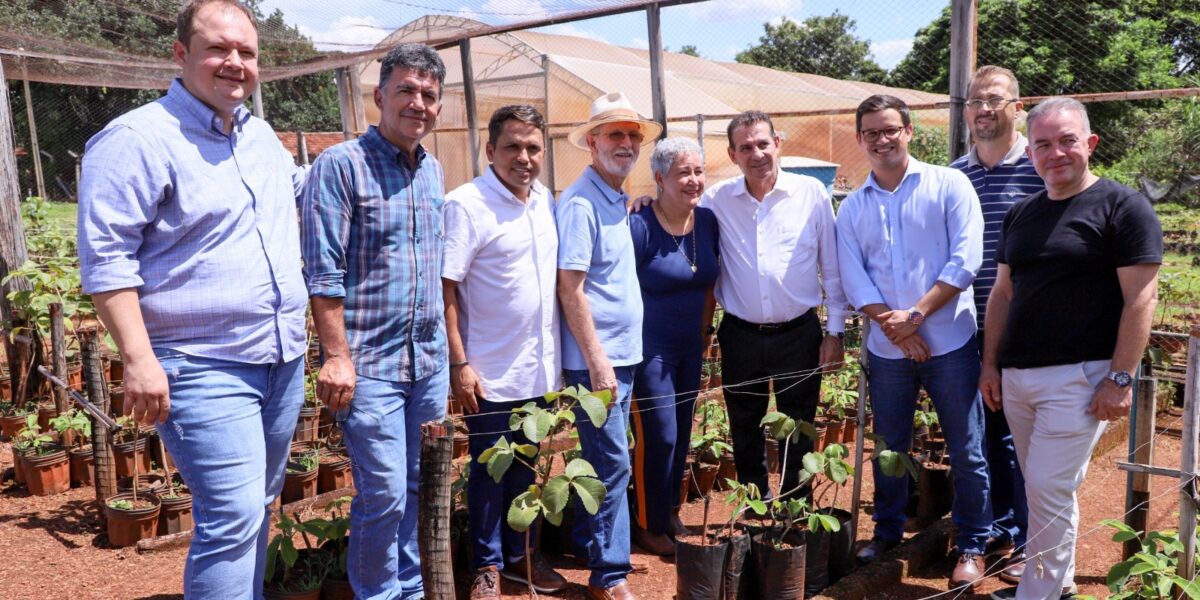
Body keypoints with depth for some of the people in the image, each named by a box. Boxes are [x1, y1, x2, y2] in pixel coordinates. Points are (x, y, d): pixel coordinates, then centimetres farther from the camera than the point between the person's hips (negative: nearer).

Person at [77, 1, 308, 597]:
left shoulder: (260, 134, 13)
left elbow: (300, 184, 36)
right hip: (205, 368, -8)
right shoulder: (136, 139, -10)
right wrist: (139, 360, -20)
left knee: (256, 506, 18)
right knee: (232, 516, -11)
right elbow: (106, 257, -15)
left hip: (284, 358, 8)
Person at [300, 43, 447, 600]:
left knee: (418, 487, 15)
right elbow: (324, 272, -13)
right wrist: (337, 356, -15)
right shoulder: (341, 165, -9)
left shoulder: (433, 170, 11)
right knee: (383, 492, -3)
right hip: (370, 360, -6)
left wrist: (444, 345, 15)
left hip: (429, 356, 7)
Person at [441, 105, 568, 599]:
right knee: (489, 470, 10)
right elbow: (445, 289, -14)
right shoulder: (465, 204, -13)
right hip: (492, 371, -5)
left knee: (525, 467, 18)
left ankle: (520, 555, 34)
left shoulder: (547, 201, 6)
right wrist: (459, 364, -17)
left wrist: (559, 354, 10)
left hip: (540, 368, 6)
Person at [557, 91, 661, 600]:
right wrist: (597, 361, -19)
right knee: (612, 464, -3)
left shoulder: (618, 200, 12)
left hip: (624, 352, 9)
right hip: (597, 357, -9)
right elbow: (570, 289, -18)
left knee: (603, 459, 18)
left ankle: (587, 541, 33)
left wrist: (618, 356, 14)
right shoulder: (580, 203, -15)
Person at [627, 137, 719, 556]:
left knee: (682, 432, 15)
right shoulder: (640, 226, -18)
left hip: (690, 347, 7)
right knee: (658, 436, 0)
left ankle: (670, 511, 34)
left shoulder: (707, 221, 1)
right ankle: (650, 525, 19)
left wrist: (705, 330, 11)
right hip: (650, 347, -6)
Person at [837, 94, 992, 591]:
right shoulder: (852, 208, 7)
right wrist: (892, 326, -14)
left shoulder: (948, 185, -3)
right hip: (886, 349, 3)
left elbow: (965, 259, -11)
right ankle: (887, 531, 33)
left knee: (966, 451, 5)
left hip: (949, 344, -3)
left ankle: (972, 545, 22)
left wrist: (916, 315, -16)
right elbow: (853, 278, 0)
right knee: (889, 448, 15)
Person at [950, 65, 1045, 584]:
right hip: (971, 331, 5)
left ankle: (1027, 541, 20)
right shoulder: (953, 175, 7)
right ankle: (997, 528, 31)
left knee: (1020, 438, 4)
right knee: (985, 434, 14)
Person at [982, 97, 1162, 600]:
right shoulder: (1020, 214, 13)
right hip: (1016, 377, 6)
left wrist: (1120, 378, -15)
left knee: (1049, 490, -6)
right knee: (1049, 490, 15)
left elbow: (1141, 298, -10)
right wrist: (990, 364, 11)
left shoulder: (1123, 207, -6)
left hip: (1078, 377, -6)